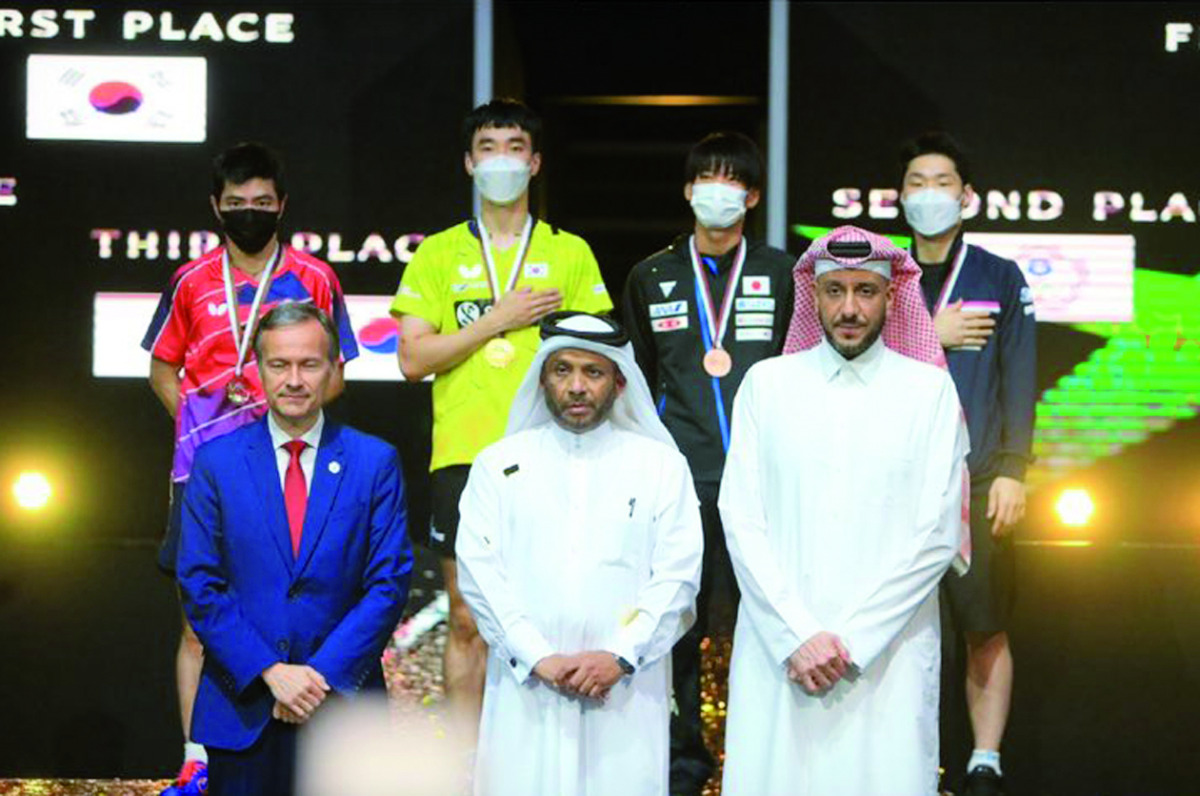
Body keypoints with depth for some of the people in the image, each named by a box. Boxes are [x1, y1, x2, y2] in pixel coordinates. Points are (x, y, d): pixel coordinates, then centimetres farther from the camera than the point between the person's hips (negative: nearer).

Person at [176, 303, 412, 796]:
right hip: (242, 710, 0)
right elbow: (199, 585, -2)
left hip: (342, 699, 0)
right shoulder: (216, 461, 3)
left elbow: (389, 583, -2)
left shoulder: (375, 463, 3)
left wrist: (323, 674, -12)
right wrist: (271, 672, -12)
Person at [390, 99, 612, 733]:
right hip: (462, 455, 0)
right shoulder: (438, 254, 10)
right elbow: (413, 359, 1)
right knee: (467, 619, 3)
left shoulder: (570, 253, 10)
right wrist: (497, 320, -7)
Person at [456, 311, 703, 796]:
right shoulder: (499, 464, 11)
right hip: (526, 685, 0)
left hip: (627, 690, 0)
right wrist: (539, 658, -9)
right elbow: (478, 571, 2)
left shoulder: (662, 465, 11)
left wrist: (620, 656, -11)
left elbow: (678, 575, 2)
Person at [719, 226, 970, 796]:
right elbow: (741, 521, 1)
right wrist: (798, 636, -9)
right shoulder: (767, 383, 8)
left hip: (887, 655, -1)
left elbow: (937, 536, -2)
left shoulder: (929, 390, 3)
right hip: (778, 647, 1)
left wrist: (851, 640, -8)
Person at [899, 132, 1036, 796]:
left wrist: (1012, 470, -6)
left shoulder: (999, 279, 8)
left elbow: (1019, 381, 3)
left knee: (986, 630, -4)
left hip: (976, 482, -1)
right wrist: (926, 336, -7)